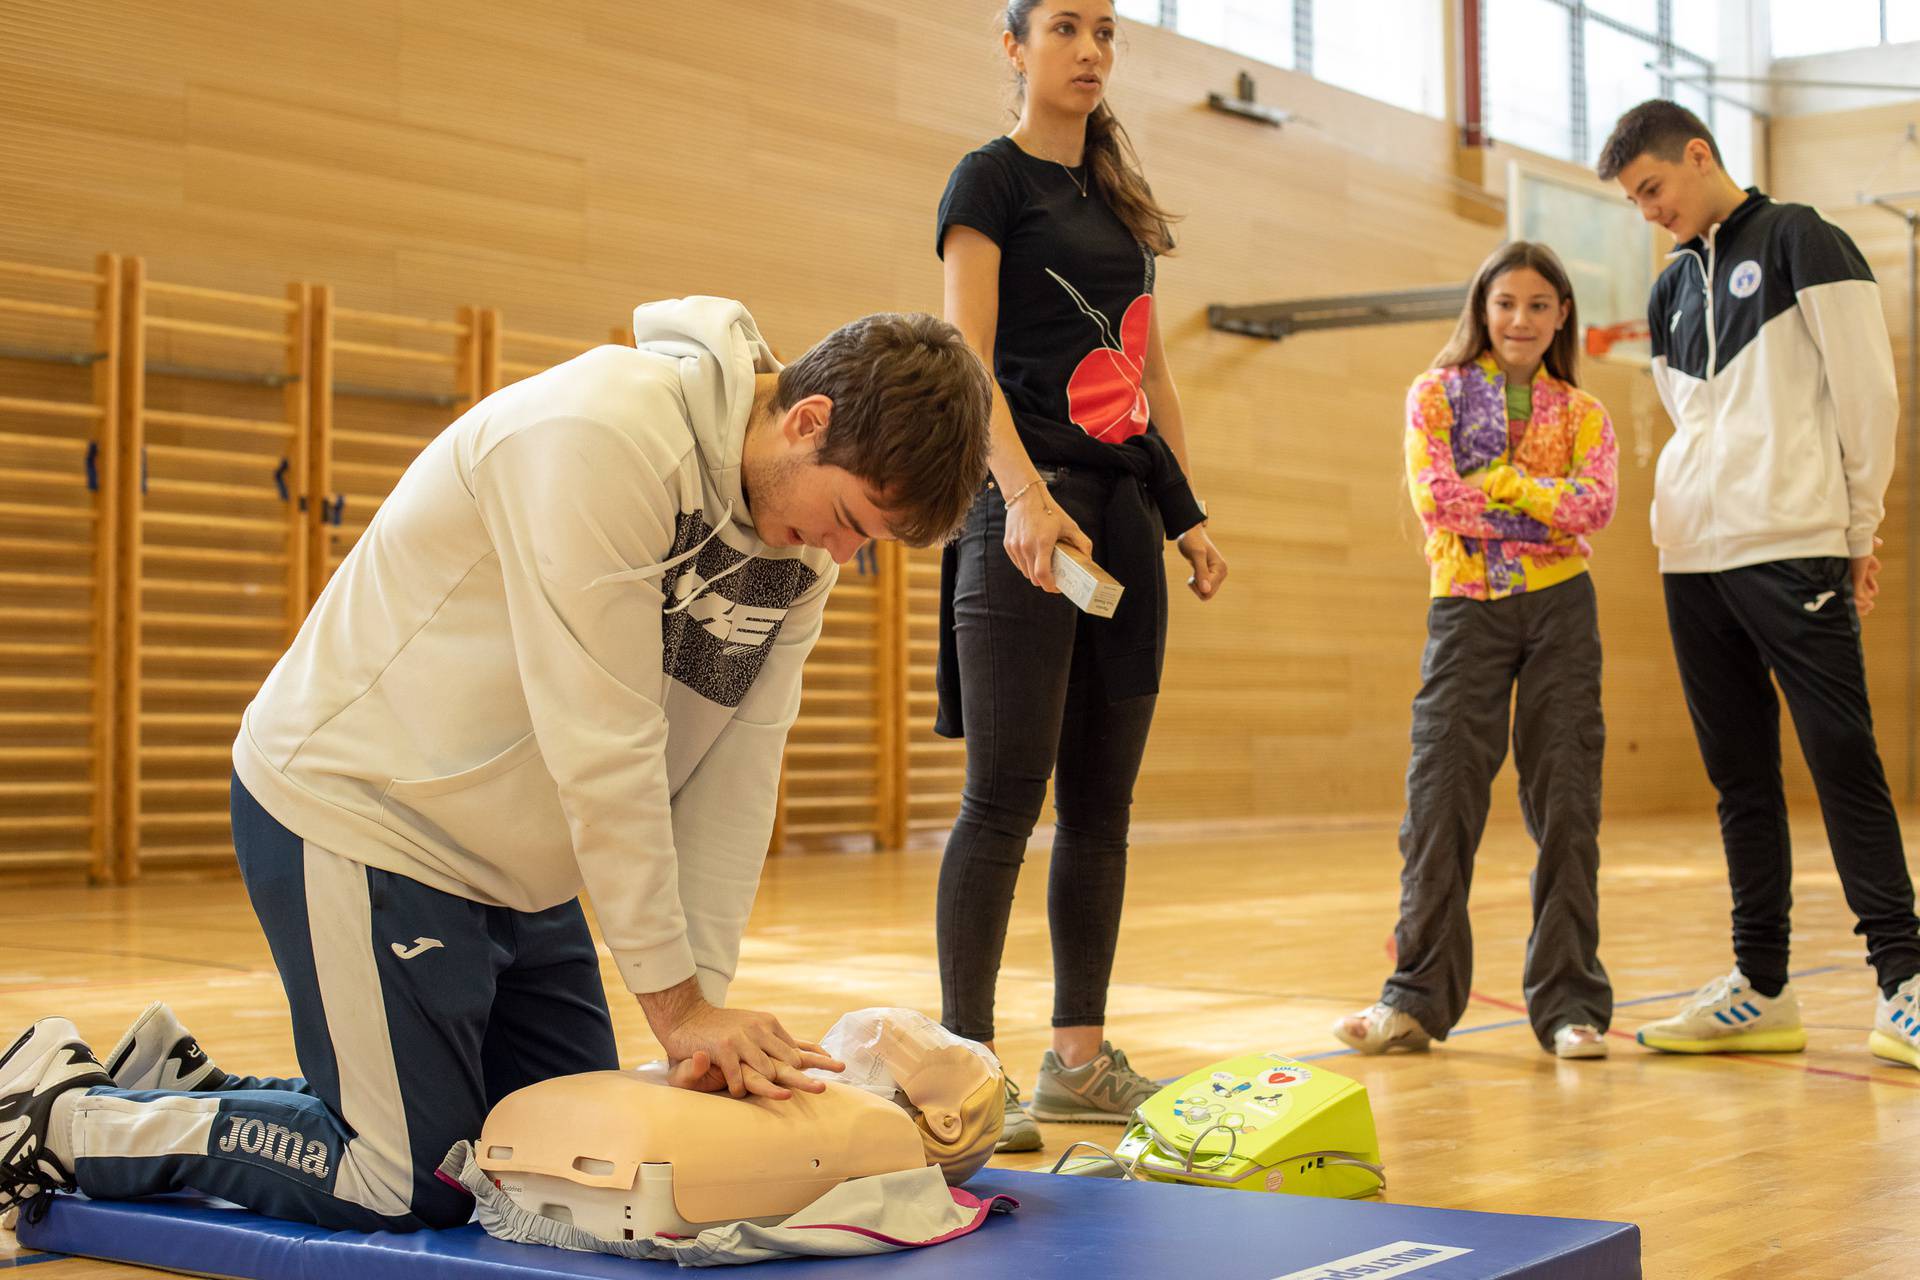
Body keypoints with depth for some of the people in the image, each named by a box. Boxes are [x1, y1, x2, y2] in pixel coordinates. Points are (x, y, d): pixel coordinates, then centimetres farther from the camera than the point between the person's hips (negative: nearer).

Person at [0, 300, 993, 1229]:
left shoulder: (808, 522, -1)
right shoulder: (606, 432, -28)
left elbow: (735, 771, -3)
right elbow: (600, 749, -28)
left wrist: (707, 997, -11)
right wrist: (676, 1000, -22)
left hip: (518, 866, 9)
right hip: (353, 809, -9)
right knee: (416, 1191, -5)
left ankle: (186, 1086, 25)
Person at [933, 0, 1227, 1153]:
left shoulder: (1120, 198, 20)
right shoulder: (990, 179, 0)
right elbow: (968, 358, -11)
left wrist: (1190, 514, 14)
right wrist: (1024, 494, -25)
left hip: (1125, 510, 7)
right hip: (1033, 506, -7)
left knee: (1102, 798, 6)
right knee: (1007, 794, -10)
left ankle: (1081, 1059, 12)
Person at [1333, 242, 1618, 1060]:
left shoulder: (1583, 415, 12)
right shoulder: (1438, 394, 7)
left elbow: (1595, 507, -6)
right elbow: (1436, 499, -9)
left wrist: (1501, 481, -11)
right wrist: (1548, 508, -6)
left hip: (1559, 608, 1)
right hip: (1466, 604, -1)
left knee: (1565, 804, -1)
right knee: (1440, 799, -4)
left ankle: (1569, 1002, 5)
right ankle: (1419, 997, 3)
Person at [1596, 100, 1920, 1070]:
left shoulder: (1798, 241, -1)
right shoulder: (1672, 290, 19)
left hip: (1793, 551, -7)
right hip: (1693, 560, 7)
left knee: (1842, 760, -8)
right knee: (1738, 773, 7)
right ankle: (1761, 988, 12)